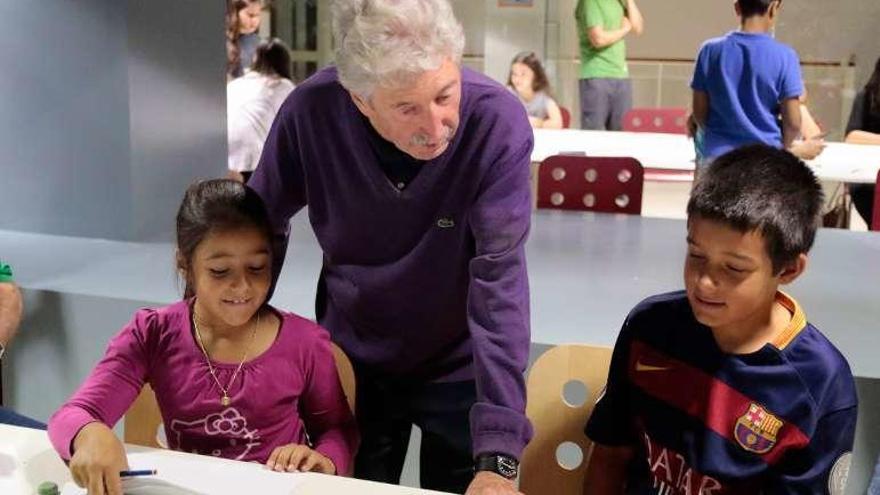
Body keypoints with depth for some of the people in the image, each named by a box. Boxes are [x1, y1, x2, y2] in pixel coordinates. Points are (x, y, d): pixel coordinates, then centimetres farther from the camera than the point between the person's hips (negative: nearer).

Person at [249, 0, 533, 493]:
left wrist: (499, 452, -36)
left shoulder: (497, 123, -27)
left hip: (459, 367, -2)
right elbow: (262, 229, -4)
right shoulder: (311, 111, -21)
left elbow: (499, 280, -31)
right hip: (351, 360, 2)